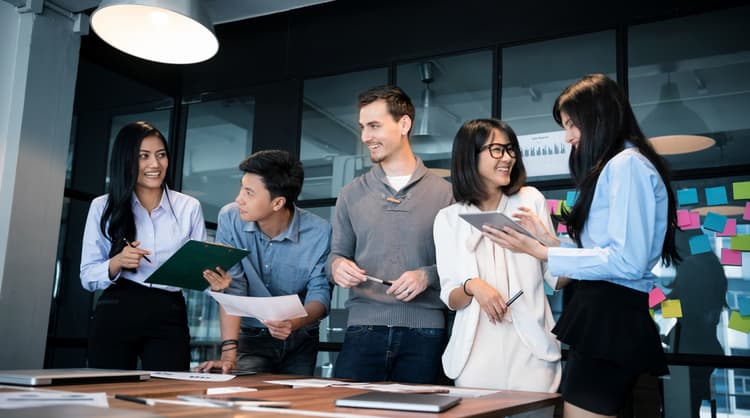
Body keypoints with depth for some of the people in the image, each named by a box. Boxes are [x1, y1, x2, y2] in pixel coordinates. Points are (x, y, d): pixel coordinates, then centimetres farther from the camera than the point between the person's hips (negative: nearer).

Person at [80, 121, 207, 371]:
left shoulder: (189, 208, 7)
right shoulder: (103, 207, 6)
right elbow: (87, 277, 4)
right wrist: (117, 263, -15)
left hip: (168, 317, 0)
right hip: (115, 316, 0)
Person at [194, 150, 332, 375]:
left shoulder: (319, 232, -16)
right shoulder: (230, 217, -13)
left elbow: (320, 295, -13)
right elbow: (232, 289, -17)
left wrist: (295, 323, -35)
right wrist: (229, 352, -26)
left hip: (300, 341, 1)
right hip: (251, 337, 0)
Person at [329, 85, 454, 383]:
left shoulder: (443, 192, 2)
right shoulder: (351, 194, 10)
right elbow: (338, 253, 15)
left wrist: (428, 275, -16)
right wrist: (337, 266, -7)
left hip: (424, 330, -1)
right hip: (363, 326, 2)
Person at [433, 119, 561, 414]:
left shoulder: (531, 200, 5)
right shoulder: (448, 219, 4)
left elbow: (558, 279, 6)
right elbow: (451, 299, 4)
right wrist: (472, 286, -16)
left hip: (531, 349, 0)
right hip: (476, 354, 0)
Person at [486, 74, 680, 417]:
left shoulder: (628, 164, -9)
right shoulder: (617, 166, 21)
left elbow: (627, 261, -18)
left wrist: (540, 252, -16)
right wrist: (547, 238, 13)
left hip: (610, 318, -10)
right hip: (604, 315, 10)